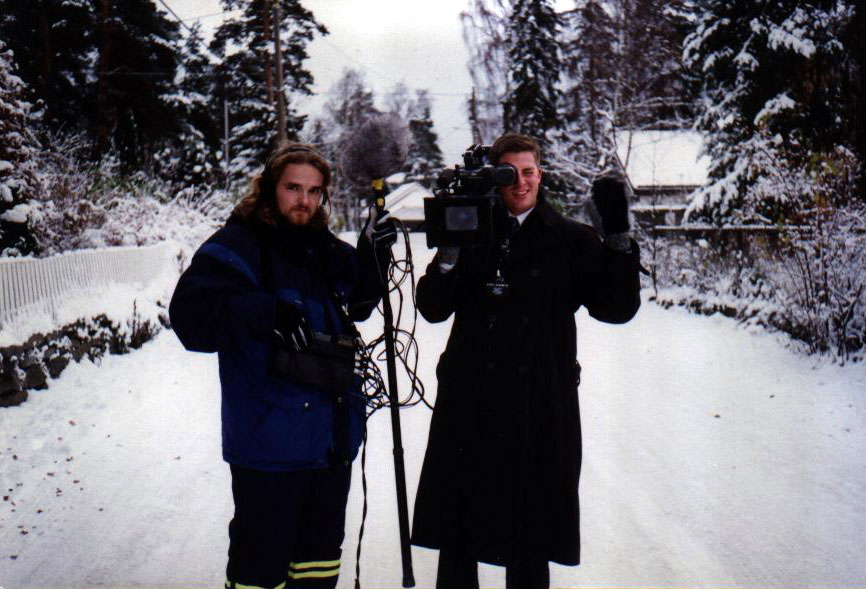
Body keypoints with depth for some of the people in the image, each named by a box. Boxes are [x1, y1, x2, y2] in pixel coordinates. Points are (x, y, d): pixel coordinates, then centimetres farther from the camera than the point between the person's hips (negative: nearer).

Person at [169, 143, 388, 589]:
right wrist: (267, 312, -30)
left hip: (334, 439, 7)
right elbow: (190, 314, -20)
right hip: (269, 440, -7)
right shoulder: (237, 246, -9)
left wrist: (373, 260, 6)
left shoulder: (329, 251, 11)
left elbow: (357, 306, 25)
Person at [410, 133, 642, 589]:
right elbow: (433, 309, 0)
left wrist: (618, 237, -14)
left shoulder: (570, 240, 4)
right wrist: (449, 252, -16)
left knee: (530, 549, 9)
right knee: (457, 533, 11)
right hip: (469, 405, 2)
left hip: (540, 409, -1)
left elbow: (618, 308, -4)